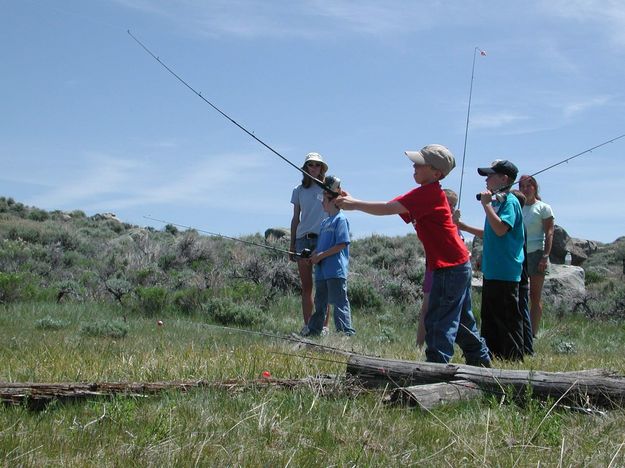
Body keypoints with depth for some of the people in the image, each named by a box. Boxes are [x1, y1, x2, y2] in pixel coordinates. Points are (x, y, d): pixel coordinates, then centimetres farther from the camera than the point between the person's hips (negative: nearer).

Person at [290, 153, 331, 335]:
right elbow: (295, 219, 15)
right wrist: (292, 244, 13)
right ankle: (307, 325, 6)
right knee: (306, 285, 3)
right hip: (303, 238, 3)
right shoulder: (299, 190, 14)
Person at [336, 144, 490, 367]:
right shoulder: (427, 193, 12)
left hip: (450, 268, -10)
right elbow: (392, 208, 7)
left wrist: (354, 204, -19)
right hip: (459, 265, 10)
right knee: (462, 321, 20)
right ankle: (481, 361, 32)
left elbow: (388, 208, -23)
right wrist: (353, 201, -1)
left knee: (438, 322, -7)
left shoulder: (429, 193, -18)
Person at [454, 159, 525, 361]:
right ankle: (492, 356, 22)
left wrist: (486, 204, -19)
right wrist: (463, 227, 19)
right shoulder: (496, 201, 16)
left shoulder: (510, 202, -11)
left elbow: (501, 229, -25)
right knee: (489, 316, 14)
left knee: (508, 318, -4)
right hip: (491, 270, 10)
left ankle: (514, 359, 3)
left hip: (505, 273, -10)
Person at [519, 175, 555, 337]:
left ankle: (533, 334, 0)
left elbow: (549, 233, -4)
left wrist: (545, 256, -14)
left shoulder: (543, 208, 2)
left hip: (536, 253, -4)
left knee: (535, 296, -1)